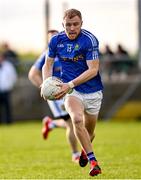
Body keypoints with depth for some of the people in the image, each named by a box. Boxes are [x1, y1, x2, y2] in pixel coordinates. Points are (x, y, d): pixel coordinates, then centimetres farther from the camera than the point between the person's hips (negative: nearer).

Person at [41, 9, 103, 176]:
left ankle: (85, 150, 48)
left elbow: (93, 70, -19)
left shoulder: (90, 40, -16)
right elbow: (48, 64, 10)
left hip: (92, 91, -1)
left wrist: (70, 84, -27)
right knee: (77, 119, -29)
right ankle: (93, 160, -25)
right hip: (71, 91, 1)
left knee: (89, 132, 12)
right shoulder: (56, 40, -4)